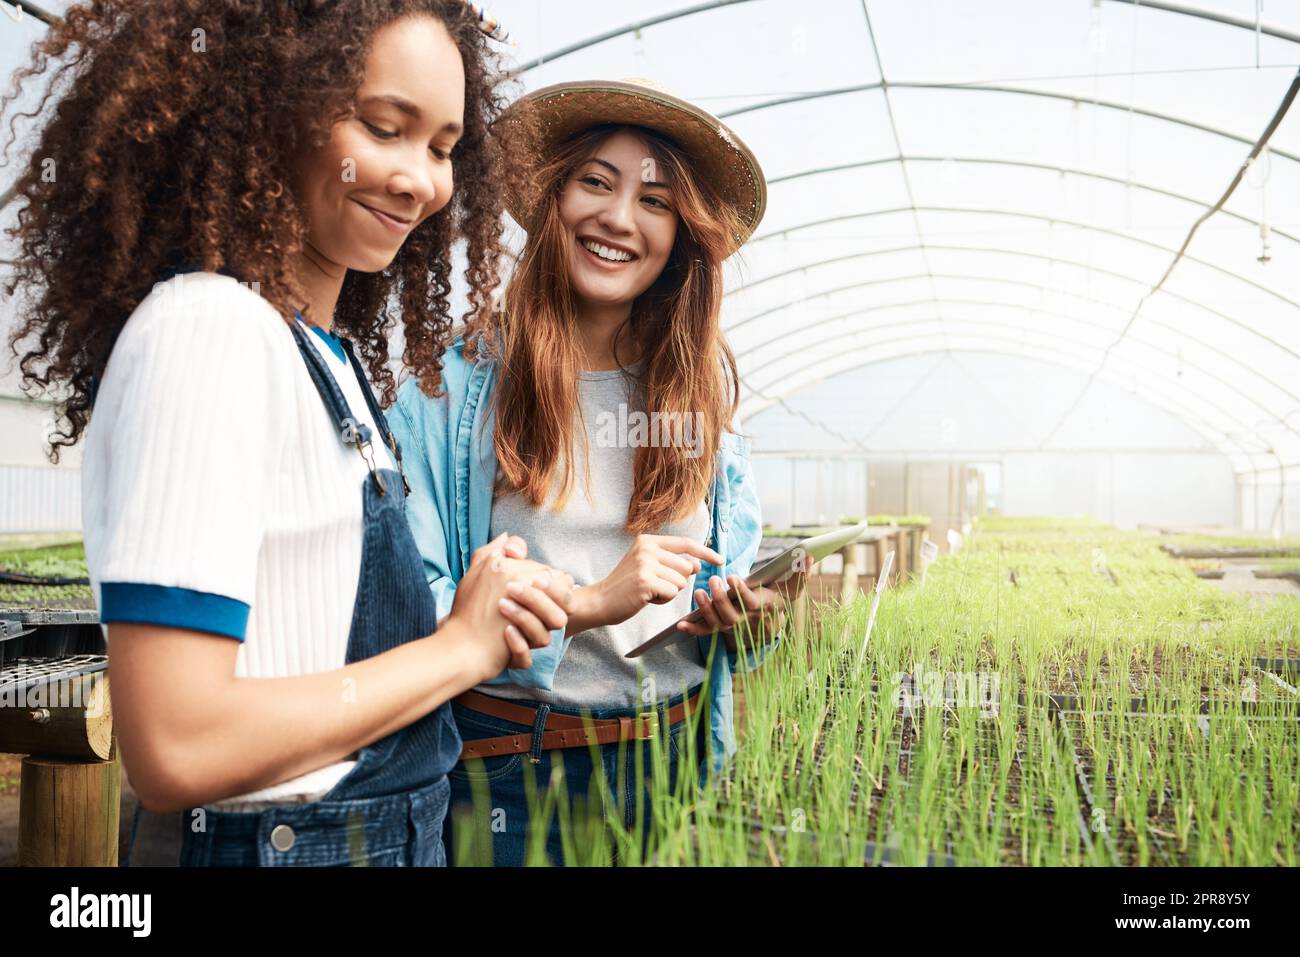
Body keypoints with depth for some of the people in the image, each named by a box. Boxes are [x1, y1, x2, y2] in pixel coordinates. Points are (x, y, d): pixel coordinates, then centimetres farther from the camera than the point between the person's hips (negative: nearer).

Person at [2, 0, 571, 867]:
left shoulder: (334, 351, 6)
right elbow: (176, 748, -25)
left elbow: (324, 621, 10)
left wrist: (477, 620, -7)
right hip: (274, 837, -8)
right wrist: (458, 647, -15)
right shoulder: (208, 331, -20)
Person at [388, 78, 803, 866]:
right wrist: (590, 604, -24)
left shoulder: (702, 395, 3)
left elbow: (733, 582, 11)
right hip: (508, 764, -4)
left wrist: (752, 617, -12)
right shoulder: (454, 385, -10)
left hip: (677, 756, 4)